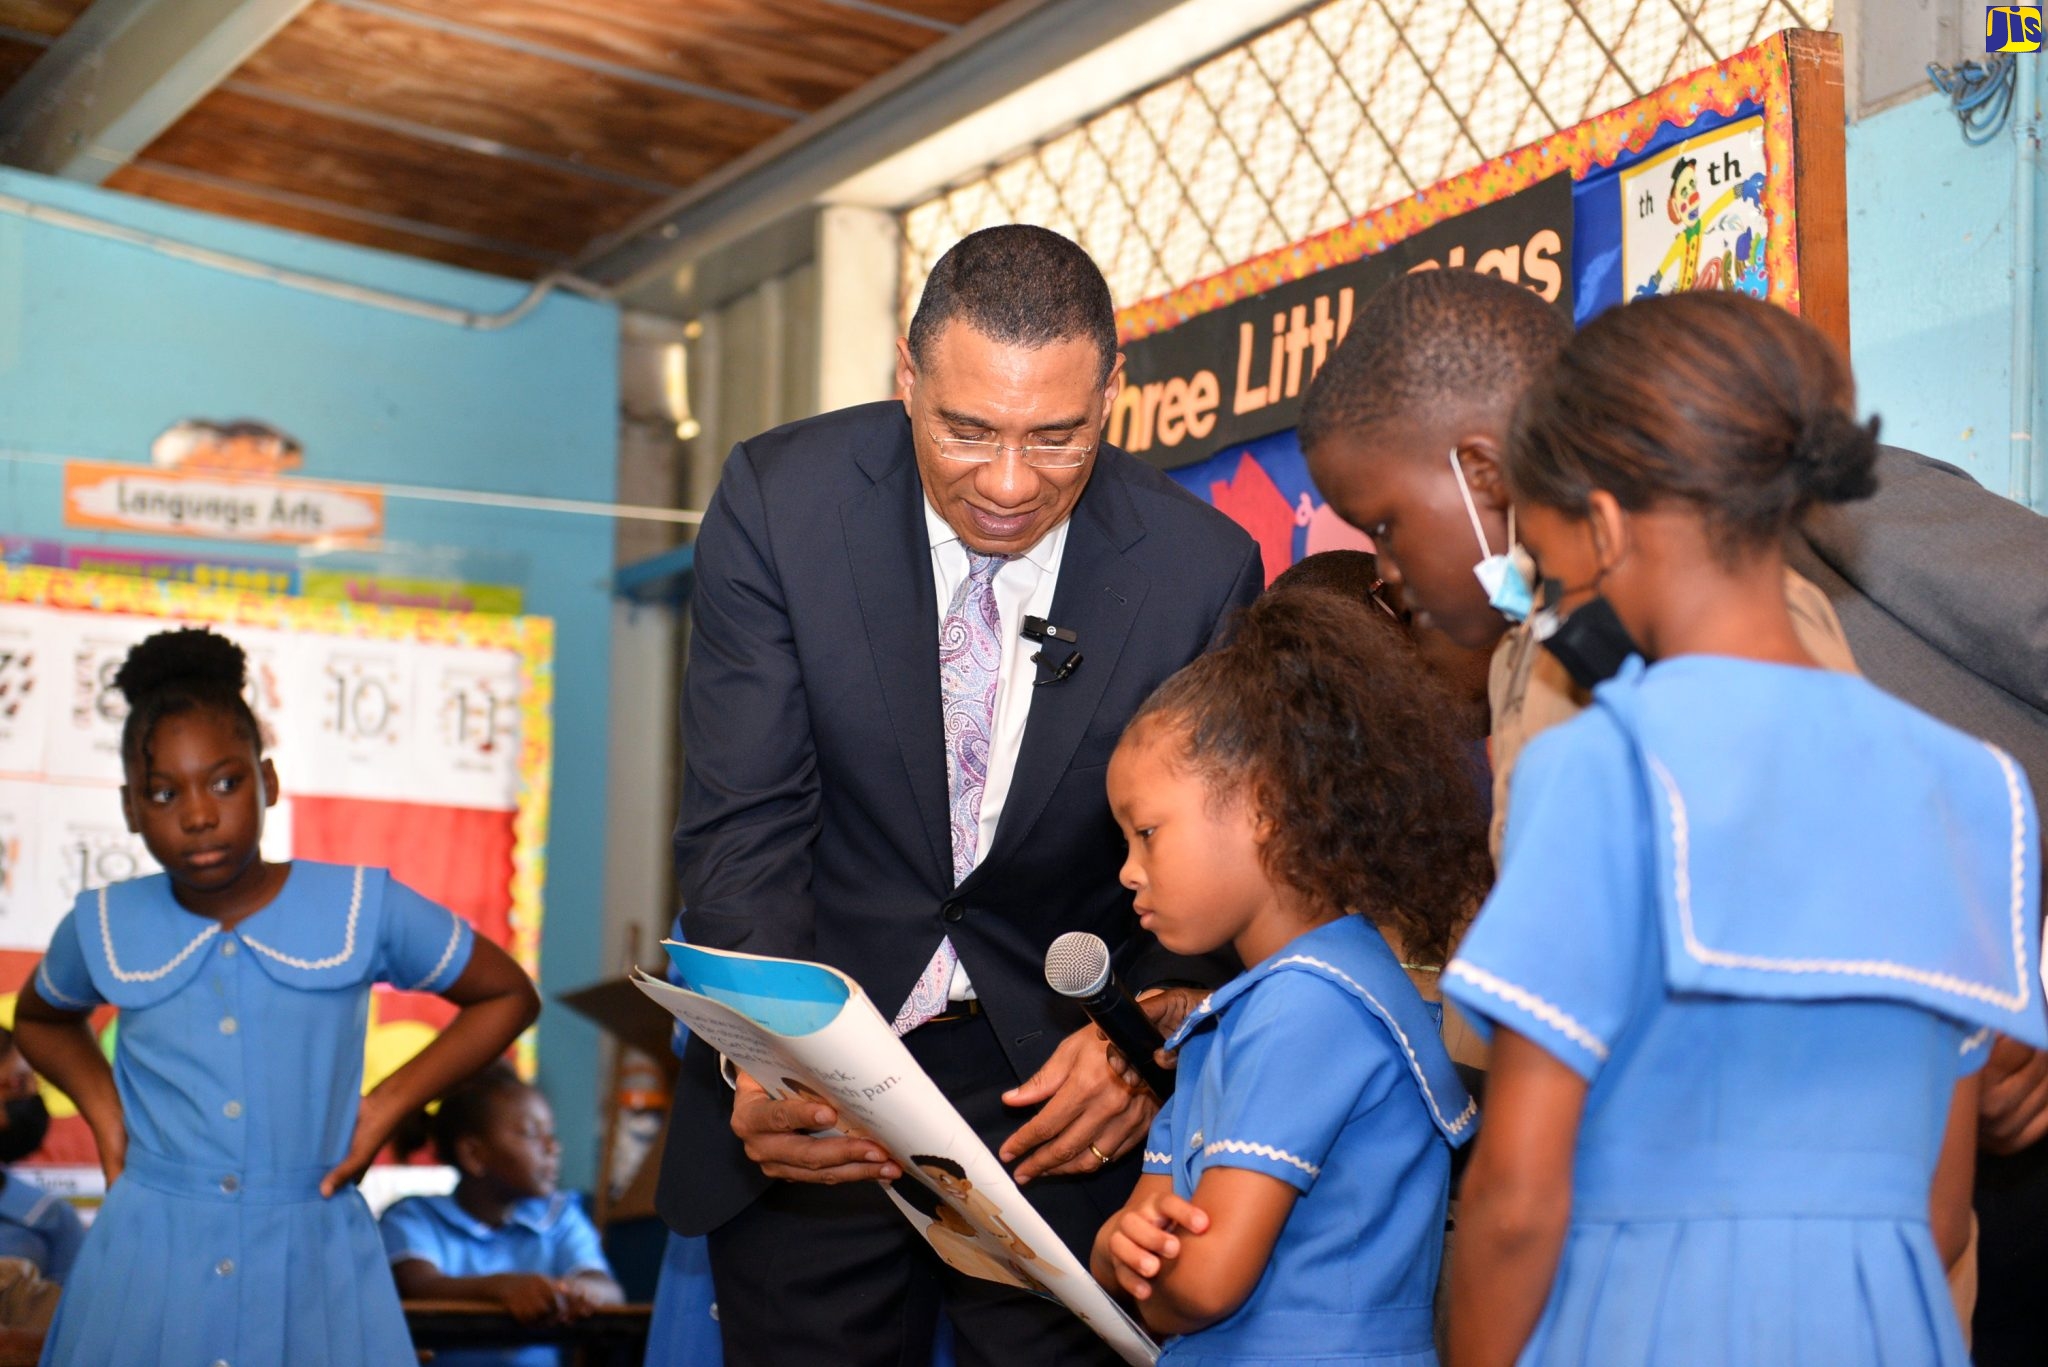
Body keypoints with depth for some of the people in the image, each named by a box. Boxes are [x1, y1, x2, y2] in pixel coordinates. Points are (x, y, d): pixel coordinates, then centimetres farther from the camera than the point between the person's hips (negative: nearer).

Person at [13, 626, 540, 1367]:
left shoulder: (363, 909, -4)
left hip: (313, 1261, -1)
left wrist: (389, 1104, 0)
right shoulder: (104, 928, 2)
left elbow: (509, 997, 8)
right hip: (147, 1261, 1)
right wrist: (102, 1105, 7)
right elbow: (39, 1018, 25)